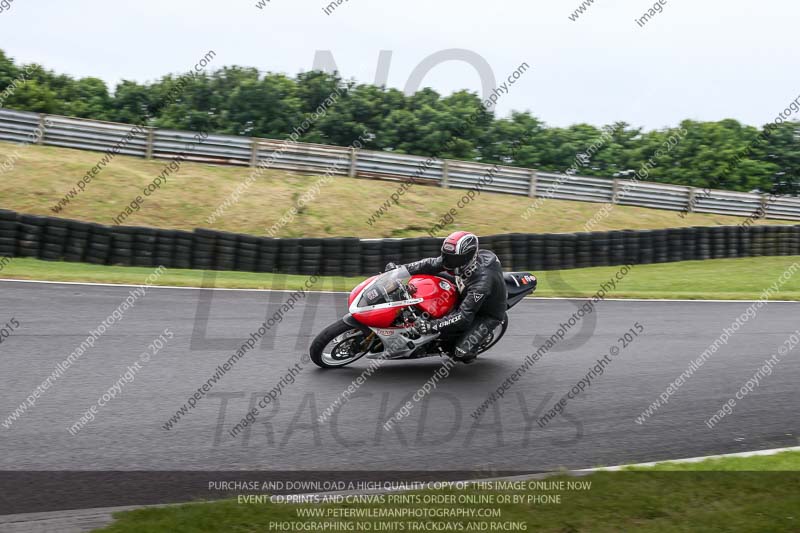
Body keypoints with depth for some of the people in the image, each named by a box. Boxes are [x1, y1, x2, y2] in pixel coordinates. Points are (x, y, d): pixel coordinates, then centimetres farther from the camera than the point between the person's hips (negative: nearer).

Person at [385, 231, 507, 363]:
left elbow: (464, 317, -39)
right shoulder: (463, 260, -19)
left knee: (462, 353, -20)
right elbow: (432, 264, -10)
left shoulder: (482, 281, -40)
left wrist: (432, 326, -44)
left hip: (488, 314, -7)